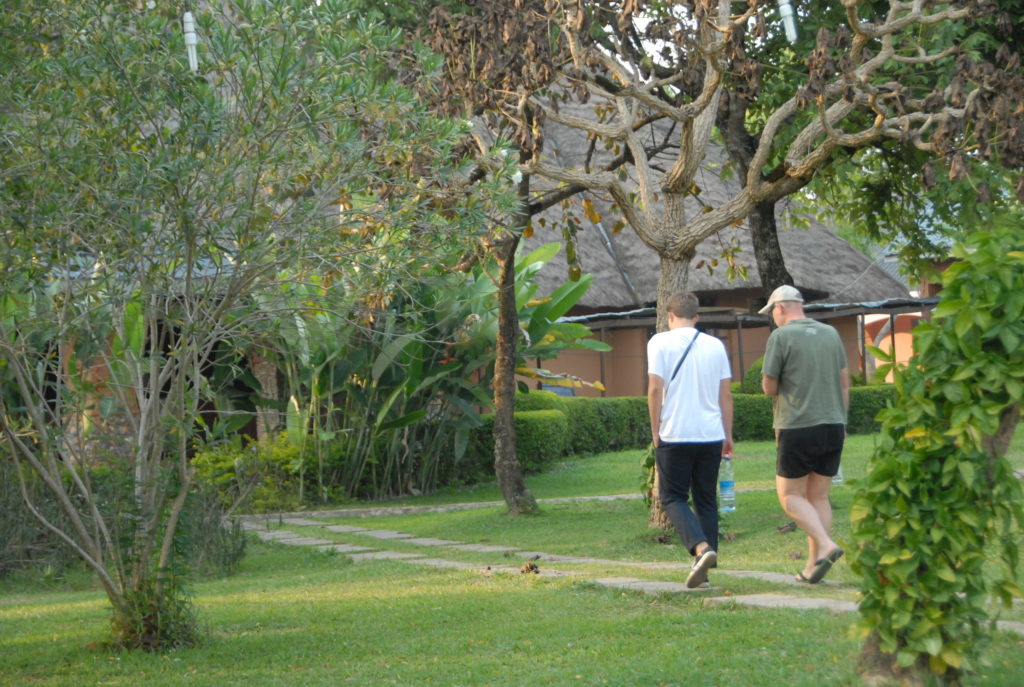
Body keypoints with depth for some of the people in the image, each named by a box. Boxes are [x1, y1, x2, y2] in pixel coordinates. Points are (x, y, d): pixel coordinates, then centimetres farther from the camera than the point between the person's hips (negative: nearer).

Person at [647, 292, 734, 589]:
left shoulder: (660, 342, -2)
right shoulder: (715, 345, 9)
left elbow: (655, 389, -8)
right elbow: (726, 394, 9)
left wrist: (655, 432, 0)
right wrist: (728, 435, 15)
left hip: (675, 435, -4)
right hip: (711, 435, 4)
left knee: (673, 498, 3)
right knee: (706, 501, 11)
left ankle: (701, 548, -20)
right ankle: (705, 569, 10)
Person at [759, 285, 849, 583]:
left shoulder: (781, 337, -8)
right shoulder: (831, 334, 9)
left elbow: (769, 387, -6)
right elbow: (845, 382, 11)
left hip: (797, 428, -6)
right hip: (833, 425, 6)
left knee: (790, 495, 5)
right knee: (819, 496, 11)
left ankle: (825, 545, -13)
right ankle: (813, 565, 8)